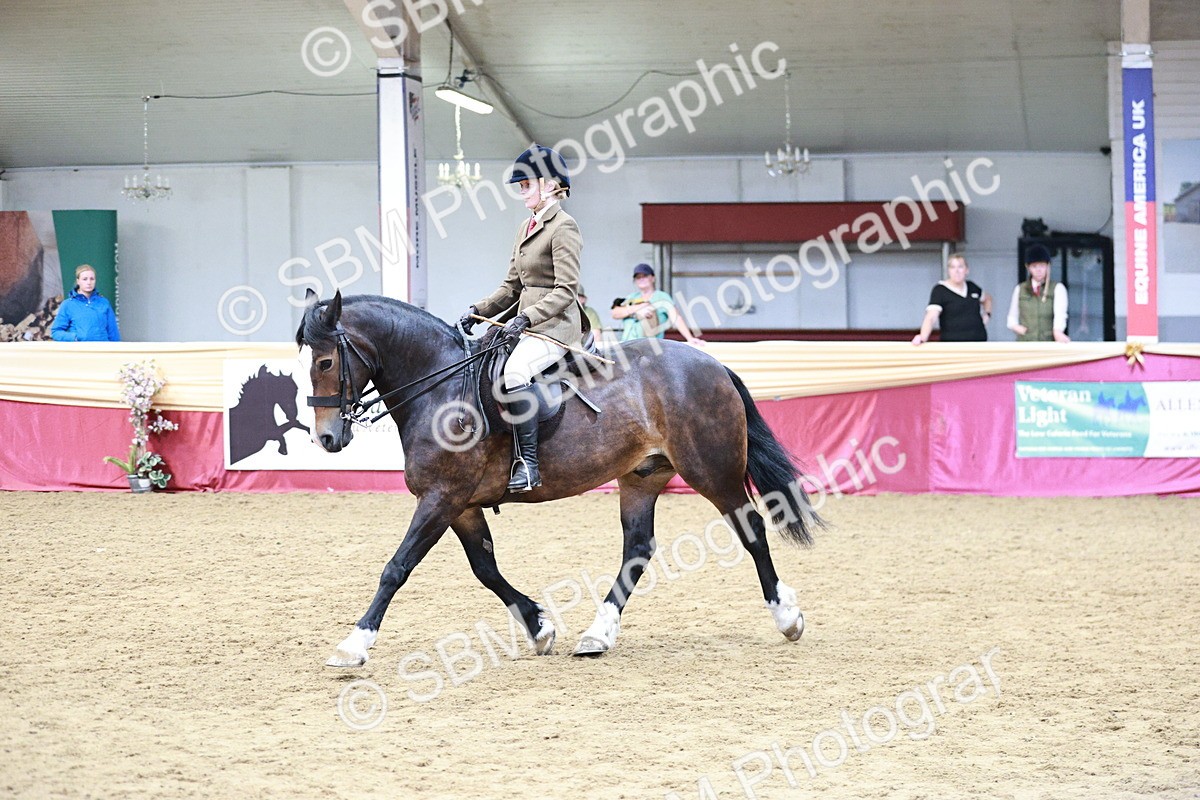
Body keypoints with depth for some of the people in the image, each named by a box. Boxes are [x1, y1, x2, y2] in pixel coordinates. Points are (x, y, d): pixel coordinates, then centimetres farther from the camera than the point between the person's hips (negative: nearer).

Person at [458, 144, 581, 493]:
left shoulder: (563, 227, -10)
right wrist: (478, 311, 6)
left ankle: (528, 463, -33)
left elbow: (566, 290, -17)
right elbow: (512, 287, 21)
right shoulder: (526, 228, 18)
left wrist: (525, 318, -25)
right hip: (525, 324, 10)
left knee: (514, 372, -34)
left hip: (555, 325, -10)